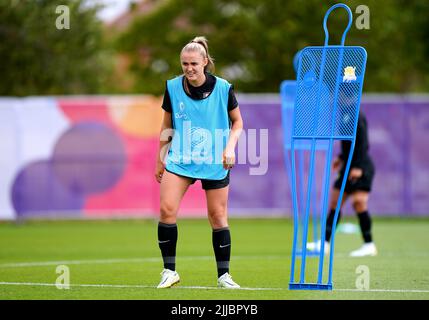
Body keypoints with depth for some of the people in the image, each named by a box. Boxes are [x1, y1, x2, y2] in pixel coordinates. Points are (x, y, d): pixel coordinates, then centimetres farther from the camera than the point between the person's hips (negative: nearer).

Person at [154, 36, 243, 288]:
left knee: (218, 216, 2)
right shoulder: (173, 87, -2)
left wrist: (230, 147, -11)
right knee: (167, 210, -14)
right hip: (179, 160, 1)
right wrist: (161, 157, 12)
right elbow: (168, 125, 11)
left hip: (215, 163, -1)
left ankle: (224, 275, 15)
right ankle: (169, 271, -3)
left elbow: (237, 122, 5)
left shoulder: (223, 88, -7)